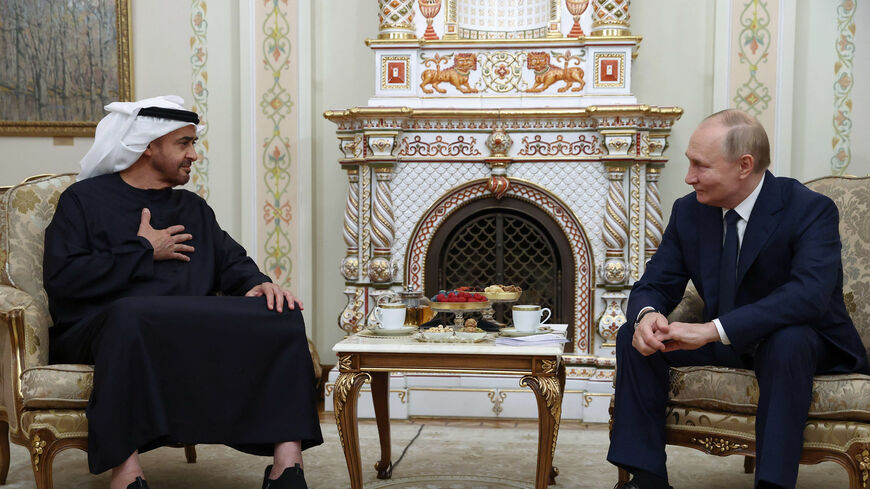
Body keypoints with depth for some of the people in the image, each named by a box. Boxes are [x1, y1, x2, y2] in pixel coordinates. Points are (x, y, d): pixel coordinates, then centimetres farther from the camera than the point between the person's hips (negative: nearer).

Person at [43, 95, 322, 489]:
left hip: (194, 330, 5)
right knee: (132, 315, -41)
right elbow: (61, 279, -3)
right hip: (106, 325, -4)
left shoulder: (193, 208, 27)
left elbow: (232, 262, 18)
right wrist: (144, 251, 0)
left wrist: (259, 283, -6)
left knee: (281, 315, -19)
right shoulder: (85, 199, 10)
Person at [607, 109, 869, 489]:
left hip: (802, 343, -5)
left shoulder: (811, 210, -20)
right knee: (633, 335, -14)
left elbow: (810, 293, -36)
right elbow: (656, 284, -2)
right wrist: (647, 314, -29)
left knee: (787, 340, -39)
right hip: (725, 343, 5)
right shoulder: (688, 211, -3)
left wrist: (715, 329, -43)